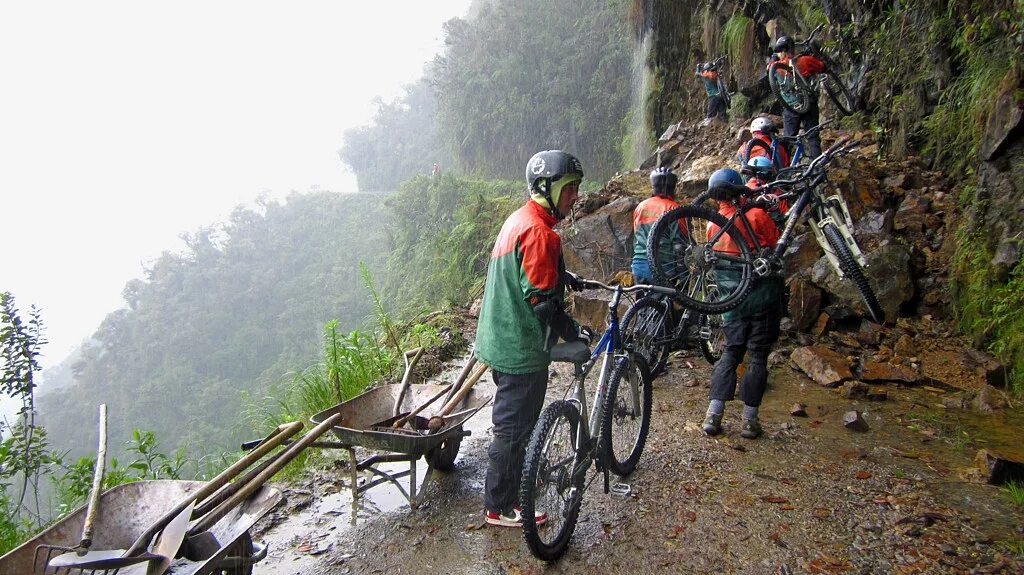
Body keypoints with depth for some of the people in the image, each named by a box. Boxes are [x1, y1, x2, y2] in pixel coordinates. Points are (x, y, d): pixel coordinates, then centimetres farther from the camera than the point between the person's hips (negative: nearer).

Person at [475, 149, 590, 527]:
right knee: (514, 427, 2)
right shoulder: (539, 231, -22)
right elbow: (542, 300, -24)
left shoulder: (519, 219, 10)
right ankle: (500, 508, 15)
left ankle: (512, 483, 42)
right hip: (522, 347, -10)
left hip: (501, 339, 10)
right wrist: (574, 334, -14)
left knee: (513, 421, 24)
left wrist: (565, 276, 38)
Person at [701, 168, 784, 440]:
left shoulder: (712, 224, 1)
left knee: (730, 353, 13)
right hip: (763, 297, -4)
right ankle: (749, 420, 7)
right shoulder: (756, 214, -13)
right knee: (758, 356, 4)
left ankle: (713, 415, 5)